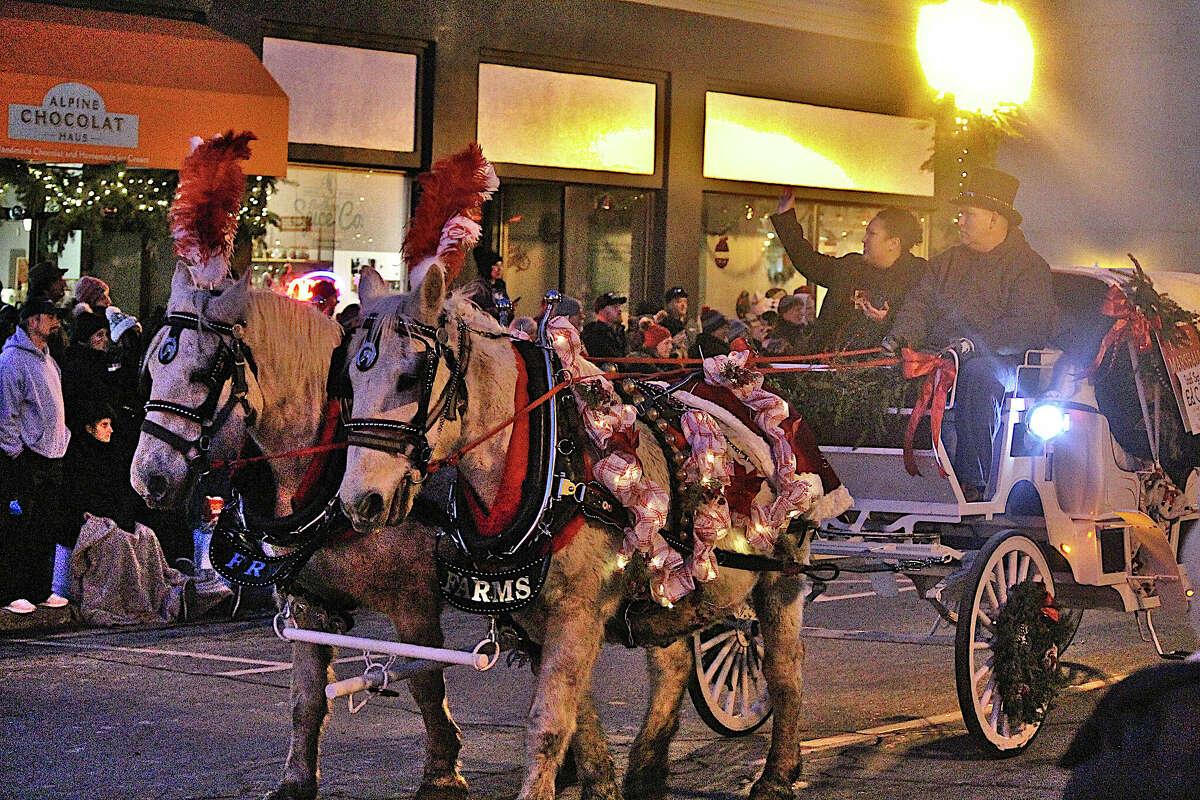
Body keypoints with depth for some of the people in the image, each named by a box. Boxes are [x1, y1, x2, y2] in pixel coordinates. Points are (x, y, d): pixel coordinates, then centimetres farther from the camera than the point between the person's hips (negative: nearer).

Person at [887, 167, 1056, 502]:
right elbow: (920, 302, 17)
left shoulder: (1028, 265, 3)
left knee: (977, 374, -40)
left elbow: (1030, 326, -11)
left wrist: (976, 342, -24)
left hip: (1000, 360, -6)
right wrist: (902, 335, -6)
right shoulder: (947, 261, 26)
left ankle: (971, 481, -36)